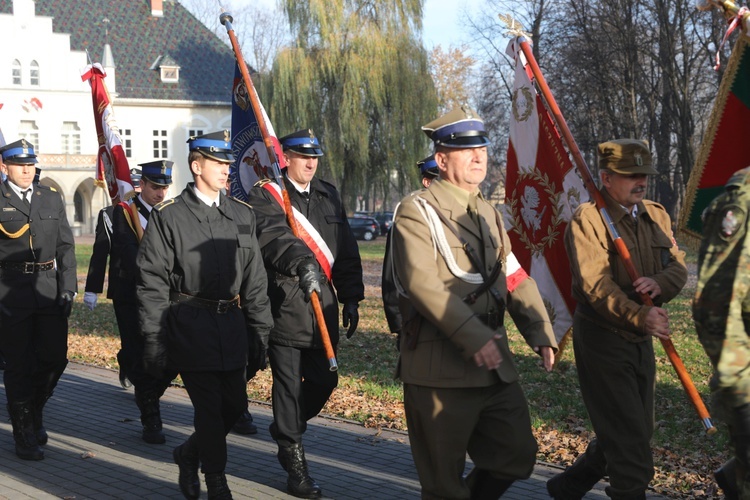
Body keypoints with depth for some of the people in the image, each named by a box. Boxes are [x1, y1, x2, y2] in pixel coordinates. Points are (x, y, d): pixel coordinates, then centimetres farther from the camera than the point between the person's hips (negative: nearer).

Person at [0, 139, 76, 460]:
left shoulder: (52, 199, 12)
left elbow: (65, 246, 12)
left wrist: (67, 287, 2)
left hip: (49, 287, 4)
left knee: (55, 357, 4)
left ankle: (35, 410, 31)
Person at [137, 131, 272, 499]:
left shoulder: (243, 215, 10)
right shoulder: (167, 216, -4)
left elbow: (254, 279, 12)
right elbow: (151, 283, -5)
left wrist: (262, 331, 9)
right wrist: (154, 341, -9)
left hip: (232, 328, 5)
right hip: (190, 328, -5)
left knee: (235, 405, 8)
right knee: (210, 408, -1)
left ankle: (189, 455, 34)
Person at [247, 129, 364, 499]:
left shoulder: (328, 195, 16)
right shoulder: (265, 195, -4)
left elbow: (346, 249, 17)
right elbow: (274, 235, -24)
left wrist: (351, 297, 12)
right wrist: (302, 263, -42)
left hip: (323, 303, 6)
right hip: (284, 304, -6)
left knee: (324, 380, 10)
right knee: (289, 383, -1)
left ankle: (286, 428, 37)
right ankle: (294, 461, 9)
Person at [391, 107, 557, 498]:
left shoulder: (488, 213, 17)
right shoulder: (417, 211, -8)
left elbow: (515, 278, 12)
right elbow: (422, 284, -20)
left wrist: (540, 333, -3)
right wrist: (473, 337, -26)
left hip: (495, 365, 7)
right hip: (440, 369, -7)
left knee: (517, 457, 13)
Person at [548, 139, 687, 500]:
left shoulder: (656, 216, 8)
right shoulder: (586, 219, -13)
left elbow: (679, 268, 2)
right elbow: (596, 284, -24)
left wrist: (660, 283, -22)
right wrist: (639, 316, -38)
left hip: (641, 341, 8)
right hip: (602, 338, -8)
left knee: (638, 432, 16)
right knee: (629, 438, -7)